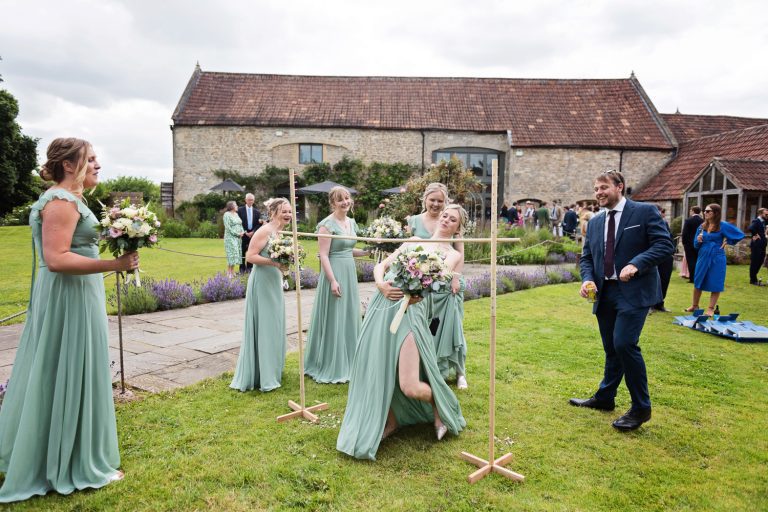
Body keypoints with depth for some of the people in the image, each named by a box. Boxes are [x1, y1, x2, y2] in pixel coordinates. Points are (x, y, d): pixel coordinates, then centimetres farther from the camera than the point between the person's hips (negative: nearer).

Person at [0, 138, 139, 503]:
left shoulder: (64, 198, 15)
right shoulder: (63, 201, -18)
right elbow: (56, 259, -26)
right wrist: (113, 264, -29)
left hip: (70, 297, 10)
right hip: (71, 298, -10)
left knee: (54, 376, 19)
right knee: (72, 377, 0)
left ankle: (39, 456, 35)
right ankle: (76, 465, 15)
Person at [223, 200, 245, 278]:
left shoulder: (236, 214, 15)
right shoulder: (227, 214, -8)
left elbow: (240, 225, 16)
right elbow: (228, 227, -15)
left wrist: (242, 232, -3)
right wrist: (237, 234, -15)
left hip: (238, 237, 7)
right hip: (230, 237, -7)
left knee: (236, 253, 5)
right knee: (231, 254, -10)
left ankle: (232, 271, 9)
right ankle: (229, 272, -5)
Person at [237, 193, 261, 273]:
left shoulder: (256, 211, 9)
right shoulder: (240, 210, 0)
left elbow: (259, 224, 6)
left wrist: (253, 232, -7)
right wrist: (245, 232, -10)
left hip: (253, 234, 2)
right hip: (243, 234, -2)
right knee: (242, 252, 0)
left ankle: (250, 268, 12)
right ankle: (242, 268, 8)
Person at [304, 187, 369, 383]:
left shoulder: (352, 222, 11)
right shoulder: (327, 224, -13)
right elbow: (323, 255, -17)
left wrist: (367, 252, 7)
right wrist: (333, 280, -22)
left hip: (350, 273, 8)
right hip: (334, 274, -8)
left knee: (349, 317, 14)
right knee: (333, 320, 0)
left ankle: (348, 363, 28)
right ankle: (331, 367, 14)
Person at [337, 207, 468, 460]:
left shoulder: (452, 254, 11)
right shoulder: (413, 241, 23)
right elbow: (380, 265, 17)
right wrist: (380, 283, -6)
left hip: (410, 309, -4)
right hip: (381, 306, 5)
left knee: (410, 386, -10)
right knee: (376, 371, 4)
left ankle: (439, 410, 24)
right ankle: (389, 420, 30)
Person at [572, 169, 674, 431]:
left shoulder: (645, 212, -3)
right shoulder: (595, 222, 13)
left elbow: (665, 244, -10)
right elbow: (586, 256, 14)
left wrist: (636, 264, -22)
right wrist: (587, 279, -6)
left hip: (634, 291, -6)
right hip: (605, 292, 6)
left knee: (624, 343, -17)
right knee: (611, 348, 16)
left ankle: (641, 408, 0)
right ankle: (604, 398, 32)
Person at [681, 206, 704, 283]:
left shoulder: (688, 220, -10)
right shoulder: (703, 221, 0)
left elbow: (684, 233, -11)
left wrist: (684, 243, 0)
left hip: (689, 244, -4)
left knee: (691, 261, -1)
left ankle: (692, 278, -3)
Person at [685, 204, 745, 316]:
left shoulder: (723, 225, -7)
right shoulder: (702, 226, 5)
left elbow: (740, 234, 1)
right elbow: (696, 245, 10)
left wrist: (727, 242, -1)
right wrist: (698, 240, -11)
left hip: (717, 258, -4)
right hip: (703, 257, 4)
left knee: (715, 284, 2)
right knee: (698, 282, 9)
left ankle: (711, 309, 10)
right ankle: (695, 305, 22)